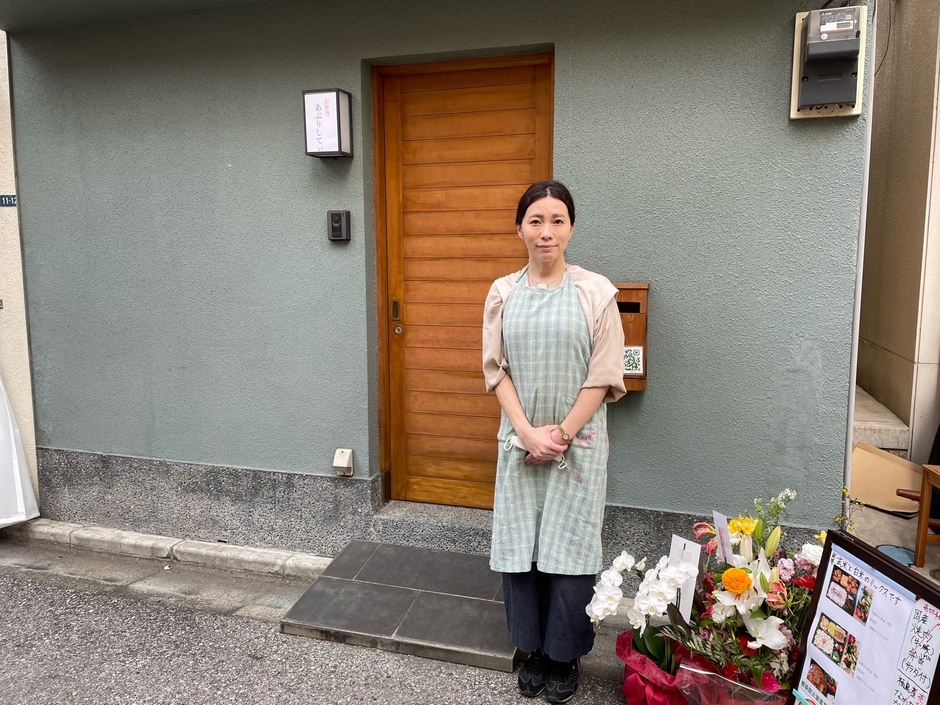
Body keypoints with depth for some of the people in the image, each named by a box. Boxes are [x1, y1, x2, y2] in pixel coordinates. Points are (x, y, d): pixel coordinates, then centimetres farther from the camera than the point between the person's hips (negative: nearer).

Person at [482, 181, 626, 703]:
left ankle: (565, 655, 26)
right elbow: (496, 369, 1)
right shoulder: (503, 293, 3)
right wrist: (528, 431, -10)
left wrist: (561, 434, -10)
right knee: (520, 545, 9)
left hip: (578, 441, -2)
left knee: (568, 549, 5)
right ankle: (533, 649, 30)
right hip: (520, 439, 2)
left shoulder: (595, 291, -5)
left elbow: (604, 377, -6)